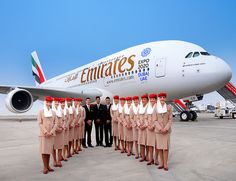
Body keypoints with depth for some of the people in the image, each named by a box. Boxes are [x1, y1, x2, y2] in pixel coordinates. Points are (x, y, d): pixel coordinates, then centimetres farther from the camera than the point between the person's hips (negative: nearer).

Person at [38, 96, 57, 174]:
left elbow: (55, 123, 4)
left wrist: (51, 132, -9)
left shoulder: (53, 112, 8)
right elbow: (40, 123, -5)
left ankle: (48, 166, 19)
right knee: (43, 150, -2)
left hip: (51, 134, 3)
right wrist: (45, 132, -14)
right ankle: (45, 167, 7)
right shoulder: (40, 112, 0)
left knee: (49, 150, 9)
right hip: (43, 134, -3)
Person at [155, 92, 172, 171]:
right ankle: (162, 163, 18)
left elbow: (170, 119, -1)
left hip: (167, 130, -1)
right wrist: (160, 128, -12)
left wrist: (166, 128, -13)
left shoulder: (169, 107, 0)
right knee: (159, 147, 6)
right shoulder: (156, 108, 1)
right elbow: (155, 120, 0)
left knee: (166, 147, -2)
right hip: (158, 130, 1)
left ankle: (165, 164, 7)